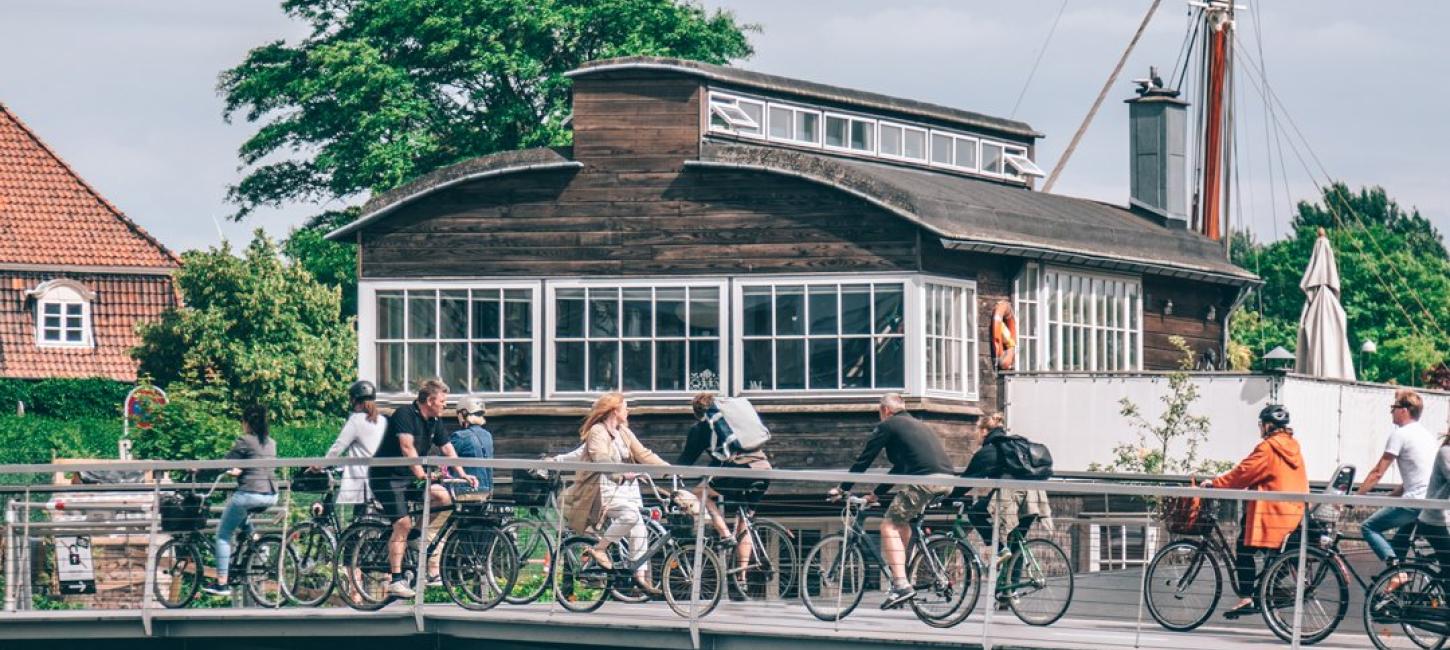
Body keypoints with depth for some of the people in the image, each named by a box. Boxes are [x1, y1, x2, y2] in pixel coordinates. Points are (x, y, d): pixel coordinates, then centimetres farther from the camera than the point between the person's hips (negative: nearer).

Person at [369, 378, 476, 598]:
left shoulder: (434, 422, 7)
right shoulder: (405, 414, -18)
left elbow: (448, 449, 8)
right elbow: (407, 447, -29)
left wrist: (463, 475, -3)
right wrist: (420, 473, -38)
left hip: (409, 477, 8)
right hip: (386, 476, -8)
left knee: (443, 496, -12)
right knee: (403, 523, -18)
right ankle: (395, 580, -16)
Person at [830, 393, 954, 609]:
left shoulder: (887, 426, 9)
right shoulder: (917, 425, 33)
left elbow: (864, 460, 9)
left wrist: (842, 488, 18)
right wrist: (877, 494, 42)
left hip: (924, 479, -8)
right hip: (946, 479, 8)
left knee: (889, 526, -3)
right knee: (902, 522, 26)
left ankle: (901, 585, -16)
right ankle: (899, 573, 26)